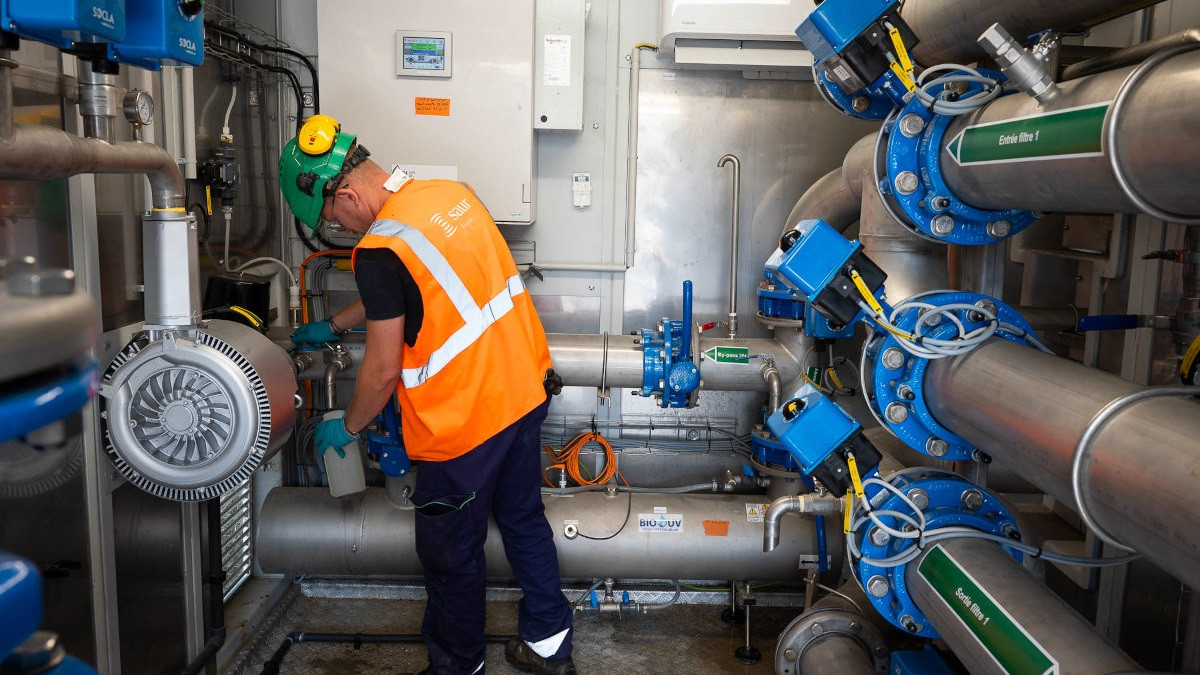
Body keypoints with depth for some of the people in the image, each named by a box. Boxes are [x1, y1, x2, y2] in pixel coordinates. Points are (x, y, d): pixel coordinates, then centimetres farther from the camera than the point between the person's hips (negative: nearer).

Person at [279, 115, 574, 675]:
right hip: (525, 389, 8)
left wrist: (348, 427, 5)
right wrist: (332, 326, 29)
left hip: (465, 420, -8)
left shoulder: (380, 248, -21)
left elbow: (383, 370, -14)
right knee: (524, 519, 23)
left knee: (451, 552, 13)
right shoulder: (451, 193, 4)